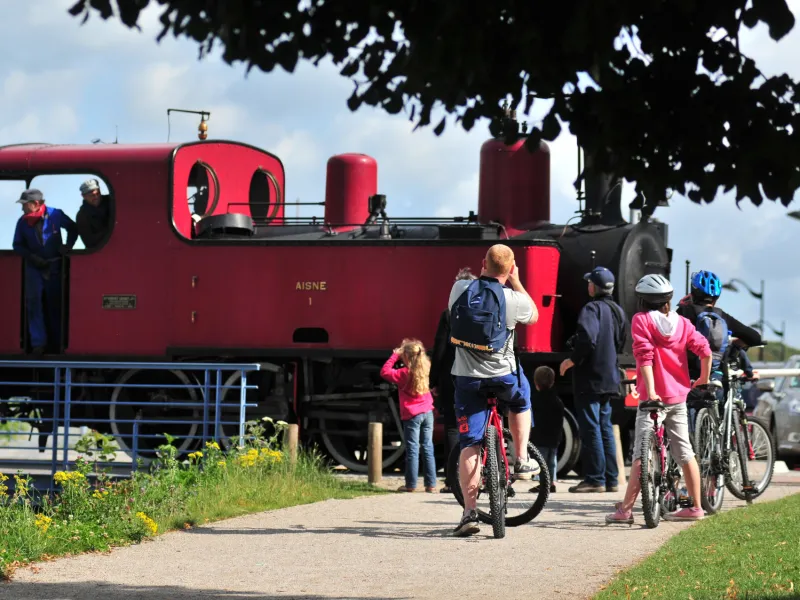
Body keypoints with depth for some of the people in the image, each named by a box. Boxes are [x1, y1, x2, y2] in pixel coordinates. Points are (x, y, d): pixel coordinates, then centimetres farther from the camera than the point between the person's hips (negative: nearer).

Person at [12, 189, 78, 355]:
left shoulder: (55, 215, -10)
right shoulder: (23, 222, -5)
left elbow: (72, 228, 6)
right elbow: (17, 245, 4)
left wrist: (68, 246, -3)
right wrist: (32, 257, -9)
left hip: (54, 266, -1)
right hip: (34, 267, 1)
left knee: (55, 304, 7)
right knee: (33, 302, -9)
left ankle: (56, 342, 17)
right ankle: (39, 343, -5)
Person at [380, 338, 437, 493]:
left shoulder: (405, 373, -12)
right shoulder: (425, 369, 5)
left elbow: (385, 372, -13)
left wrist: (394, 355, -6)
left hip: (412, 415, -5)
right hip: (427, 412, 5)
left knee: (412, 450, -1)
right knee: (428, 449, 7)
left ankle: (411, 485, 0)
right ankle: (431, 484, 7)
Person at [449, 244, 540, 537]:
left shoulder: (460, 289, -4)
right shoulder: (512, 299, -11)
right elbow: (534, 315, 12)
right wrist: (515, 282, 16)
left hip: (467, 378, 1)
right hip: (503, 377, -1)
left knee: (469, 444, 5)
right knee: (520, 398, 35)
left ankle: (469, 512, -2)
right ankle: (522, 461, 30)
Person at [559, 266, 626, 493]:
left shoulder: (592, 308, -15)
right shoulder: (618, 311, 13)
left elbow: (587, 339, -28)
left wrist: (573, 360, -17)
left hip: (590, 378, -9)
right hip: (609, 378, 9)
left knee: (590, 428, -5)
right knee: (605, 427, 13)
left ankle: (595, 479, -5)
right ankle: (611, 479, 14)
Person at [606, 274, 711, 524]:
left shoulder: (641, 319, -5)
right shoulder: (681, 322, 8)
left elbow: (645, 356, -15)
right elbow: (705, 350, 1)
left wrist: (651, 391, -20)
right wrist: (704, 379, 15)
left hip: (654, 396, -5)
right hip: (679, 396, 5)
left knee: (641, 453, -7)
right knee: (684, 451, 13)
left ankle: (626, 509, -11)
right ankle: (695, 507, 17)